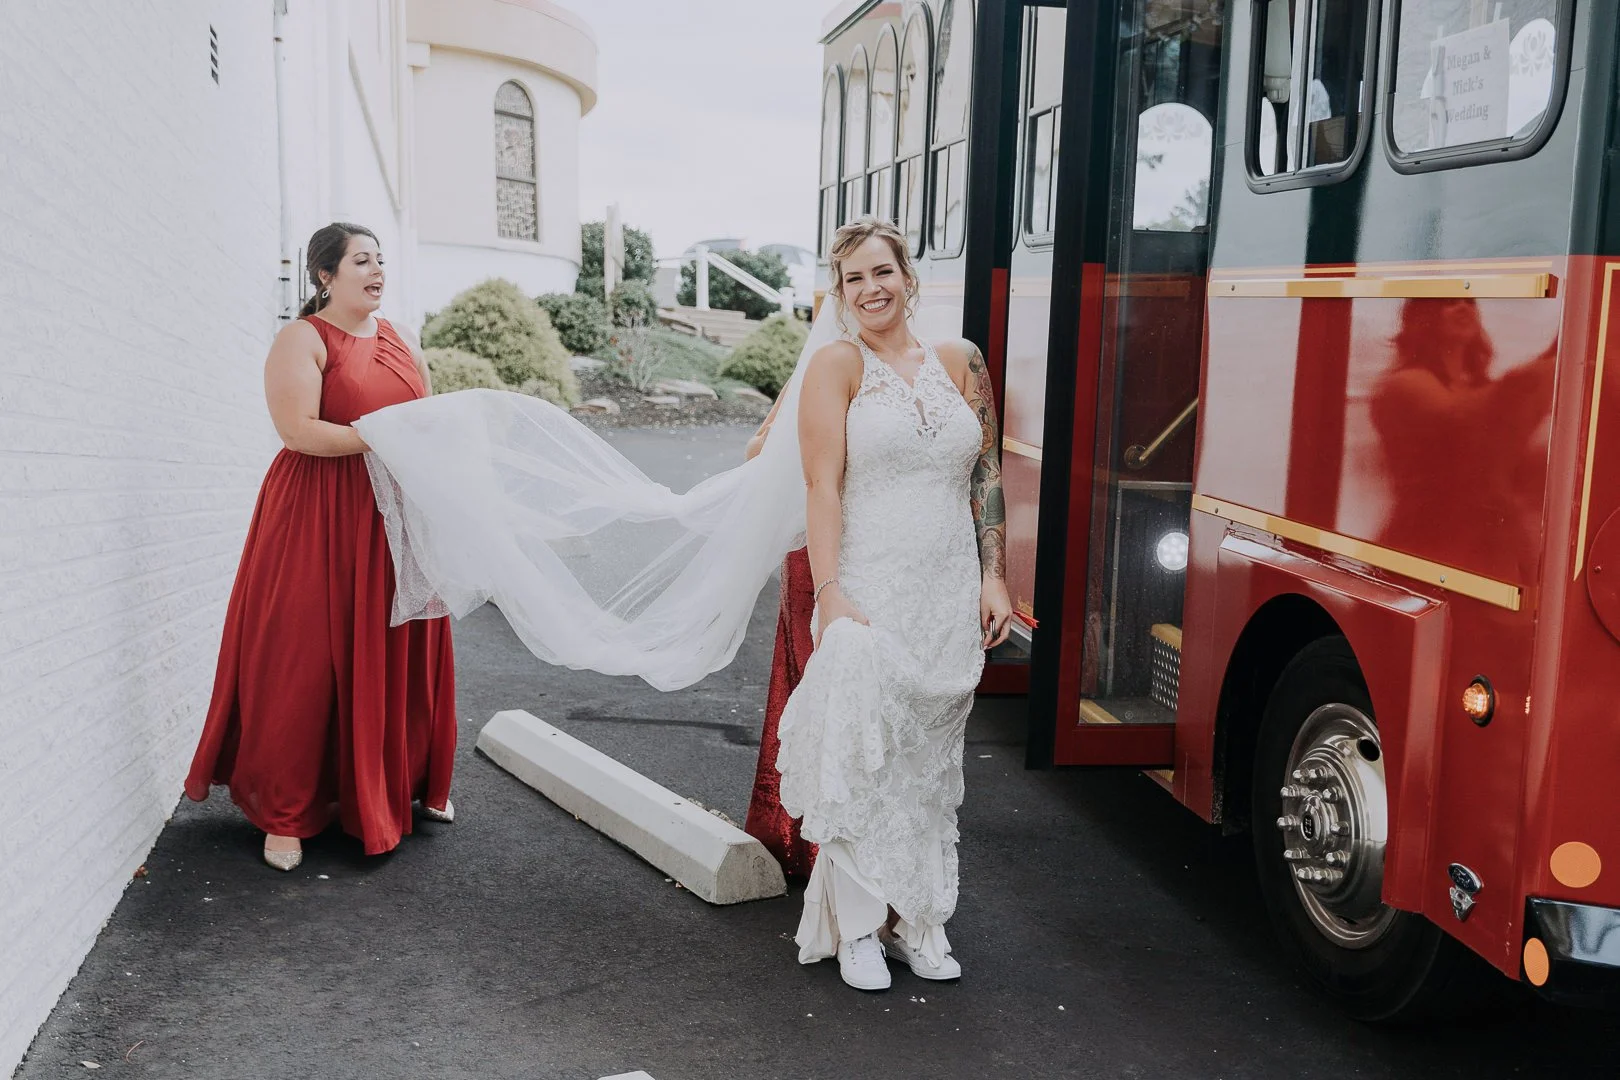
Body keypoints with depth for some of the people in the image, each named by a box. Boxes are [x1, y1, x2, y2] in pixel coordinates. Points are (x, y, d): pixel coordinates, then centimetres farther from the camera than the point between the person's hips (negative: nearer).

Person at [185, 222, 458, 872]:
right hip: (319, 519, -6)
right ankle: (285, 813, 7)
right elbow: (298, 429, -15)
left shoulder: (399, 342, 16)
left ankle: (405, 785, 24)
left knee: (397, 654, 8)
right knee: (306, 659, -3)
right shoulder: (303, 340, -4)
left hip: (394, 518, 6)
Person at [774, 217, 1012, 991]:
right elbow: (823, 486, -9)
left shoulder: (960, 363, 10)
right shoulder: (837, 365, -2)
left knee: (932, 762, 10)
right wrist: (830, 594, -17)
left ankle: (918, 919, 22)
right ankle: (856, 928, 8)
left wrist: (993, 577, 4)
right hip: (869, 596, -4)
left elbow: (986, 478, 11)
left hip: (950, 600, 4)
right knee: (862, 756, -6)